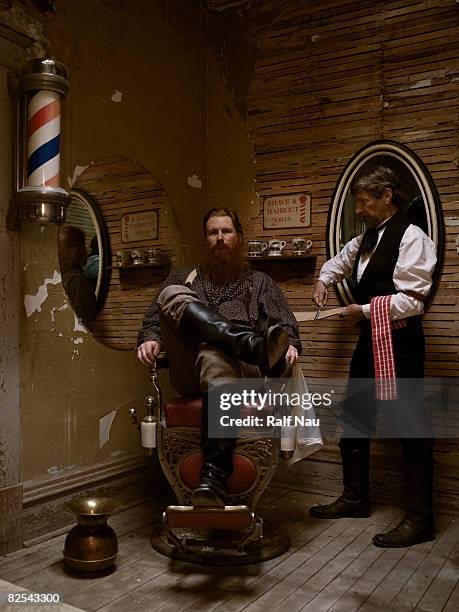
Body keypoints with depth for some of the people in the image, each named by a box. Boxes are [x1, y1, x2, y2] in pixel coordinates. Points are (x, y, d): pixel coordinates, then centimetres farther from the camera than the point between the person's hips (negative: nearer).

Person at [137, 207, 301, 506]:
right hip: (189, 373, 2)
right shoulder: (184, 277, 29)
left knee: (214, 354, -39)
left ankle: (216, 473, -47)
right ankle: (252, 344, -43)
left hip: (243, 371, -1)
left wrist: (290, 346, -8)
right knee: (172, 296, -23)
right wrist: (150, 339, -3)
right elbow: (154, 318, 20)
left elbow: (285, 325, 15)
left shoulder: (260, 282, 27)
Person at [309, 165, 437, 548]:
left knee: (409, 424, -2)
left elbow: (413, 300, -18)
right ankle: (355, 498, 30)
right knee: (354, 416, 14)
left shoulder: (411, 237, -12)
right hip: (371, 338, 9)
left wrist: (365, 310, -15)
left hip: (399, 340, -9)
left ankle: (420, 519, 11)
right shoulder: (368, 238, 13)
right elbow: (343, 259, 35)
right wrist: (325, 279, 18)